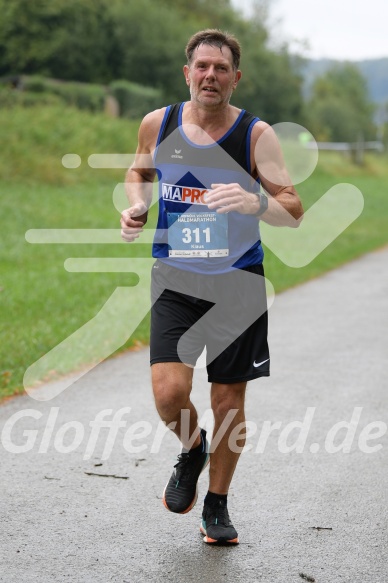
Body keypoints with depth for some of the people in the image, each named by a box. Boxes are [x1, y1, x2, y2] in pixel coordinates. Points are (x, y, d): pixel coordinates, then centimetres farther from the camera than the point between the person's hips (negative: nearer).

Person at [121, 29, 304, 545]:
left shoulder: (256, 135, -8)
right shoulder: (157, 125, -1)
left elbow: (294, 211, -11)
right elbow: (139, 172, 21)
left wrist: (255, 202, -32)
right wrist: (137, 207, 0)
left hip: (238, 282, -1)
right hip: (175, 278, 1)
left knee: (229, 398, 5)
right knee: (169, 392, -15)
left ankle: (217, 504, 27)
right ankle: (192, 450, 22)